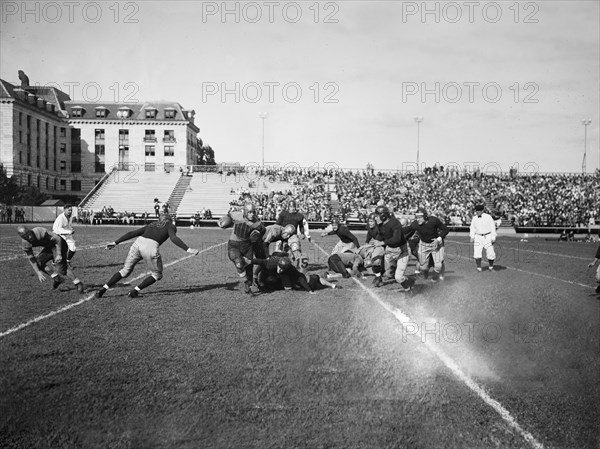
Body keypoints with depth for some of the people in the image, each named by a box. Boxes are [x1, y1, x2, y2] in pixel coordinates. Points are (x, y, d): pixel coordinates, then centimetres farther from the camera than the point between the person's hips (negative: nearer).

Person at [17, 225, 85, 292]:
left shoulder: (40, 232, -33)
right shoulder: (25, 244, -13)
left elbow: (57, 239, -25)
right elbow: (31, 259, -5)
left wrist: (59, 254, -29)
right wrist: (38, 272, -11)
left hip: (59, 244, -7)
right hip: (49, 247, 7)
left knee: (60, 266, -18)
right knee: (38, 262, -4)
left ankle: (79, 285, -13)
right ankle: (57, 278, 1)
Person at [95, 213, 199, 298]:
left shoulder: (151, 225, 32)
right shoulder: (171, 226, 18)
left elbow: (132, 233, 26)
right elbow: (173, 238, -4)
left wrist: (115, 243, 26)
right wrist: (188, 250, -10)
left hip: (138, 243, 5)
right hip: (151, 247, -5)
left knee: (125, 271, 23)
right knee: (157, 275, 18)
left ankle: (103, 289, 15)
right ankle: (135, 290, 7)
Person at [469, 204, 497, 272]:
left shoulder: (488, 217, -5)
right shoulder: (474, 218, 6)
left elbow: (493, 227, -4)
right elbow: (472, 228, 15)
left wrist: (493, 238, -9)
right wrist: (472, 237, 4)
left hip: (487, 237, -3)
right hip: (478, 237, 3)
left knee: (490, 253, -3)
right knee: (477, 253, -8)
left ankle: (490, 267, 19)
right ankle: (479, 268, 1)